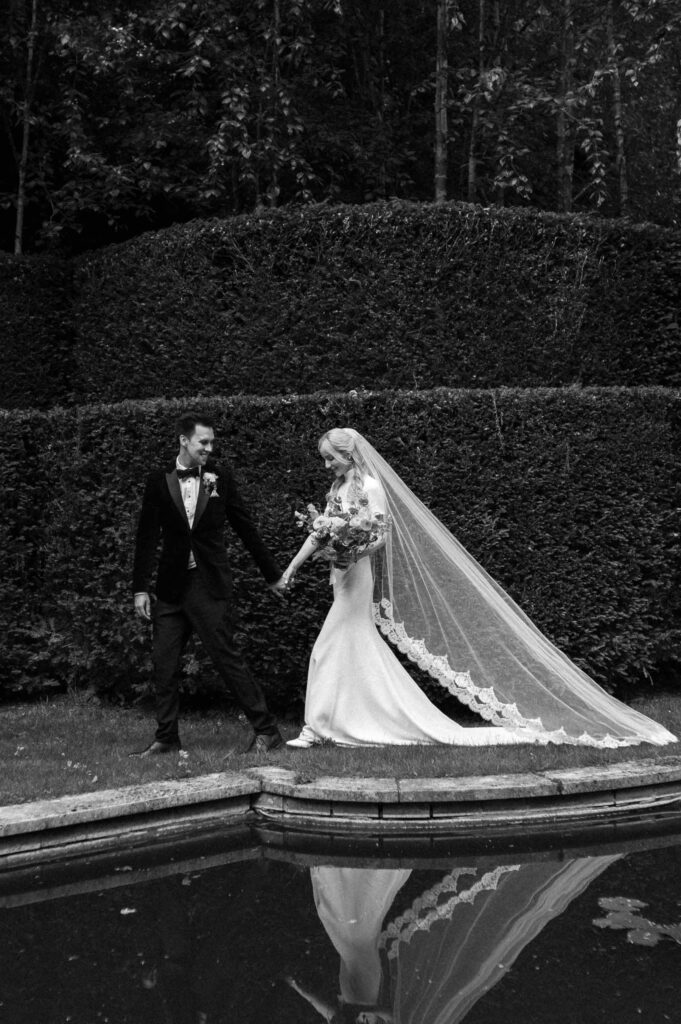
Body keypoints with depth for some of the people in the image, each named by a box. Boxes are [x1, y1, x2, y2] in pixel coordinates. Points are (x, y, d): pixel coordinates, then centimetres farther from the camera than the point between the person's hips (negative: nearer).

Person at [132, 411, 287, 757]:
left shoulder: (220, 475, 1)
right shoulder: (159, 480, 1)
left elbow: (244, 526, 8)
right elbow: (147, 537, 2)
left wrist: (272, 574, 11)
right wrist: (140, 588, -1)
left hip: (211, 585, -2)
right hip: (172, 586, 2)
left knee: (227, 658, -3)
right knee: (163, 663, 5)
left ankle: (266, 731, 6)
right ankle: (166, 737, 17)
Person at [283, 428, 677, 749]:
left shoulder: (369, 486, -12)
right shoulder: (339, 487, 14)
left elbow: (380, 536, -20)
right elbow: (319, 533, 19)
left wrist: (352, 552, -34)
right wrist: (293, 565, 17)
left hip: (357, 577, -9)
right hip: (345, 576, 9)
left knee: (328, 651, -6)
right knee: (363, 654, 9)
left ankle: (318, 727, 2)